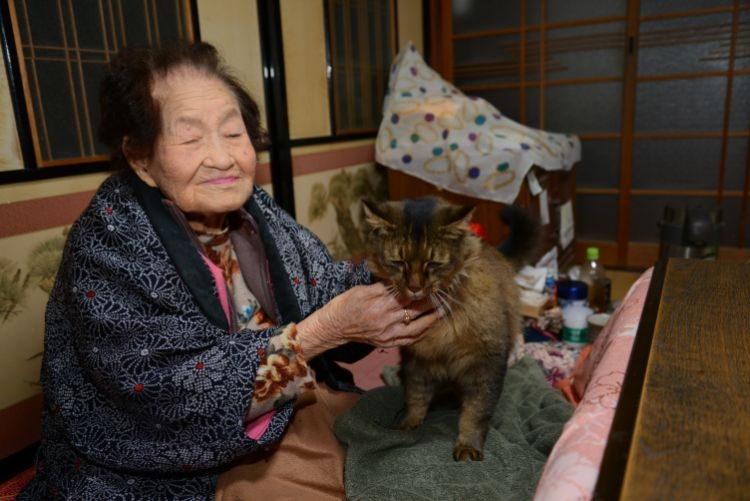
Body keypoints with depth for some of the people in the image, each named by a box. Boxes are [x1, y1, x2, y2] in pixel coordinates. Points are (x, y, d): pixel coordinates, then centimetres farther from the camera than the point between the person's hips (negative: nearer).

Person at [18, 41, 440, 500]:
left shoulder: (249, 206, -6)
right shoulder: (108, 244, -22)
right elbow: (170, 392, -27)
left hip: (279, 418, 6)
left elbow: (321, 284, -3)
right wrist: (325, 330, -31)